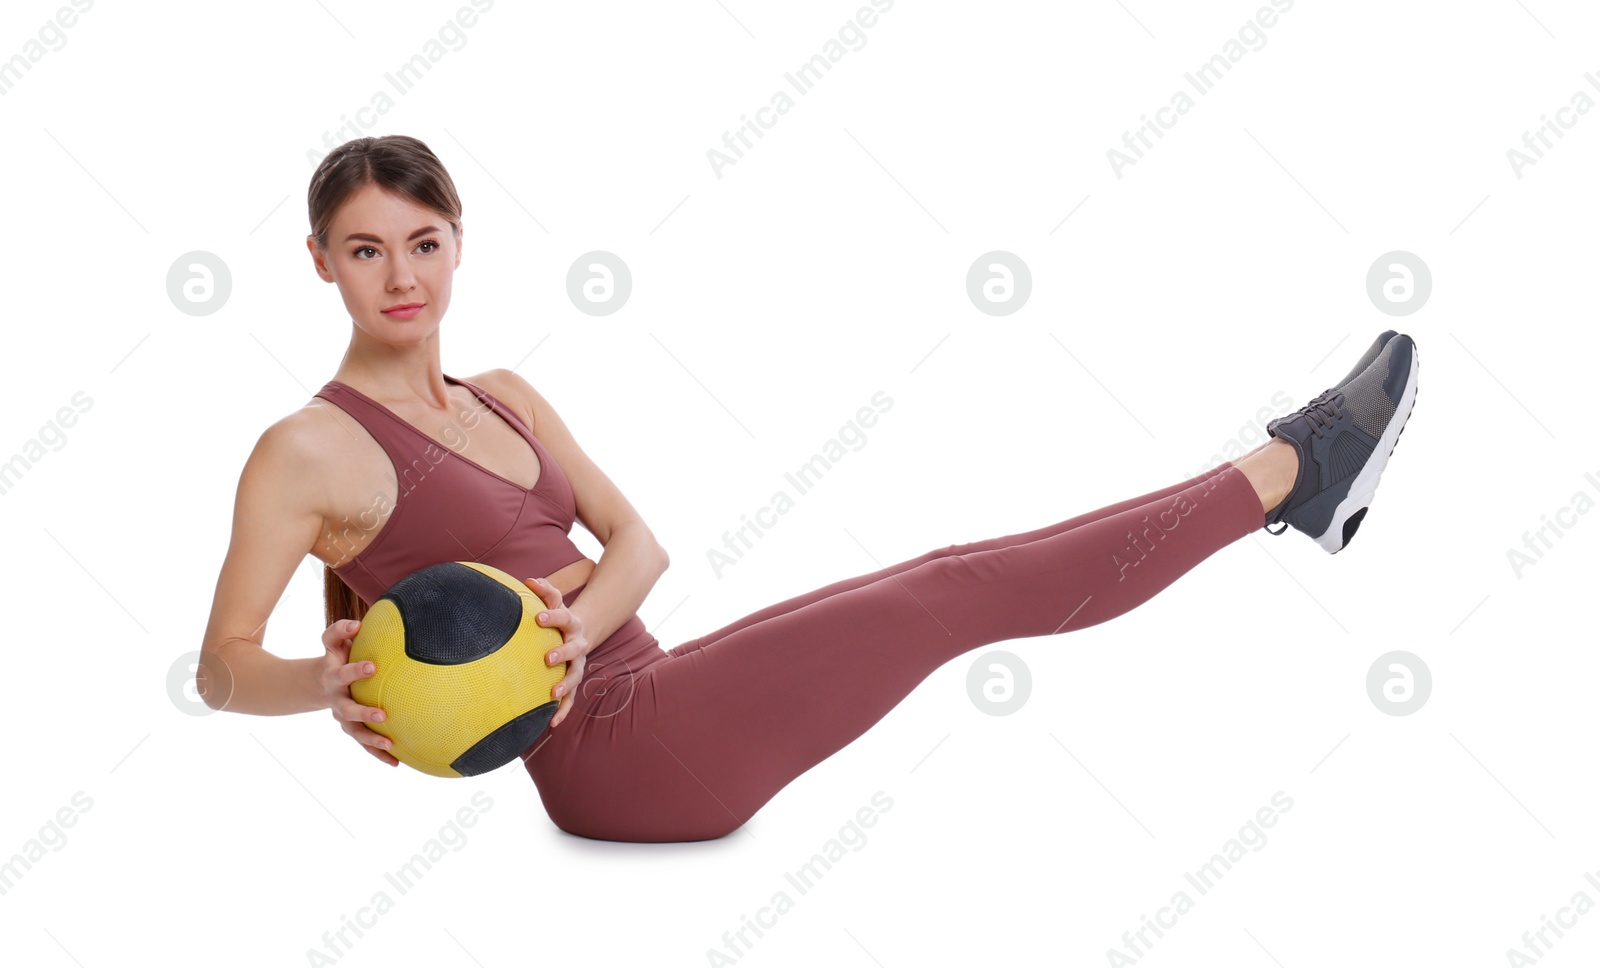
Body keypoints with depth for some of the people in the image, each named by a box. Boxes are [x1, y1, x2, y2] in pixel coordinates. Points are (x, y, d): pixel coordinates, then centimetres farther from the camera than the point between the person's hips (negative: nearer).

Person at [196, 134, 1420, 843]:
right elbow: (223, 666, -9)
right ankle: (1289, 468, -4)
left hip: (649, 696, 8)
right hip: (616, 751, -8)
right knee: (956, 591, -12)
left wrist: (573, 624, -16)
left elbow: (639, 540, 6)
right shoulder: (308, 451, -7)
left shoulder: (503, 398, 14)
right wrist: (322, 682, -31)